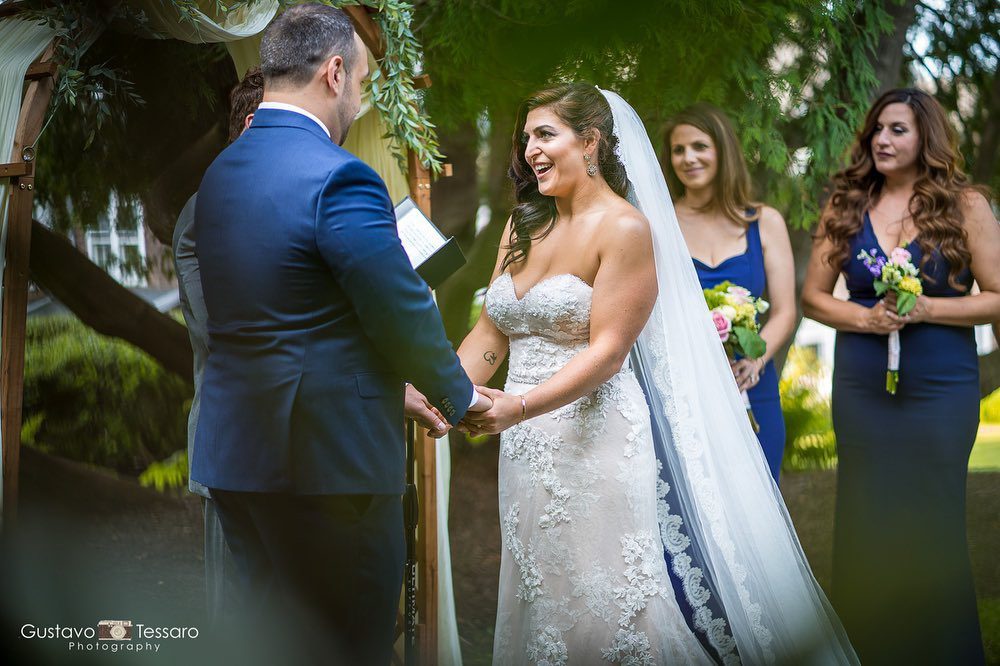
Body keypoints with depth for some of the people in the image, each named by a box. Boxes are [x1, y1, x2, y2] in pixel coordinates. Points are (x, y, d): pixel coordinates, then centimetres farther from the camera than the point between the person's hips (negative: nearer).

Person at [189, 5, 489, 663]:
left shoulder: (220, 172, 10)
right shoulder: (338, 177, -17)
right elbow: (405, 313, -14)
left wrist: (401, 393, 17)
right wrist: (460, 395, 6)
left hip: (233, 453, 9)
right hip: (328, 459, -9)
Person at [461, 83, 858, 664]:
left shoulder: (624, 227, -8)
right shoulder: (522, 228, 13)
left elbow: (606, 351, -15)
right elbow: (490, 336, 10)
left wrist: (517, 407, -24)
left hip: (596, 439, -6)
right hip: (527, 449, 7)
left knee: (607, 609, -3)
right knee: (538, 605, 10)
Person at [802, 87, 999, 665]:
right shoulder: (846, 206, 5)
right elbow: (814, 296, 6)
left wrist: (923, 309, -16)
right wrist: (865, 317, -11)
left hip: (941, 391, -3)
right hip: (860, 391, 3)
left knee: (932, 528, 2)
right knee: (864, 530, 8)